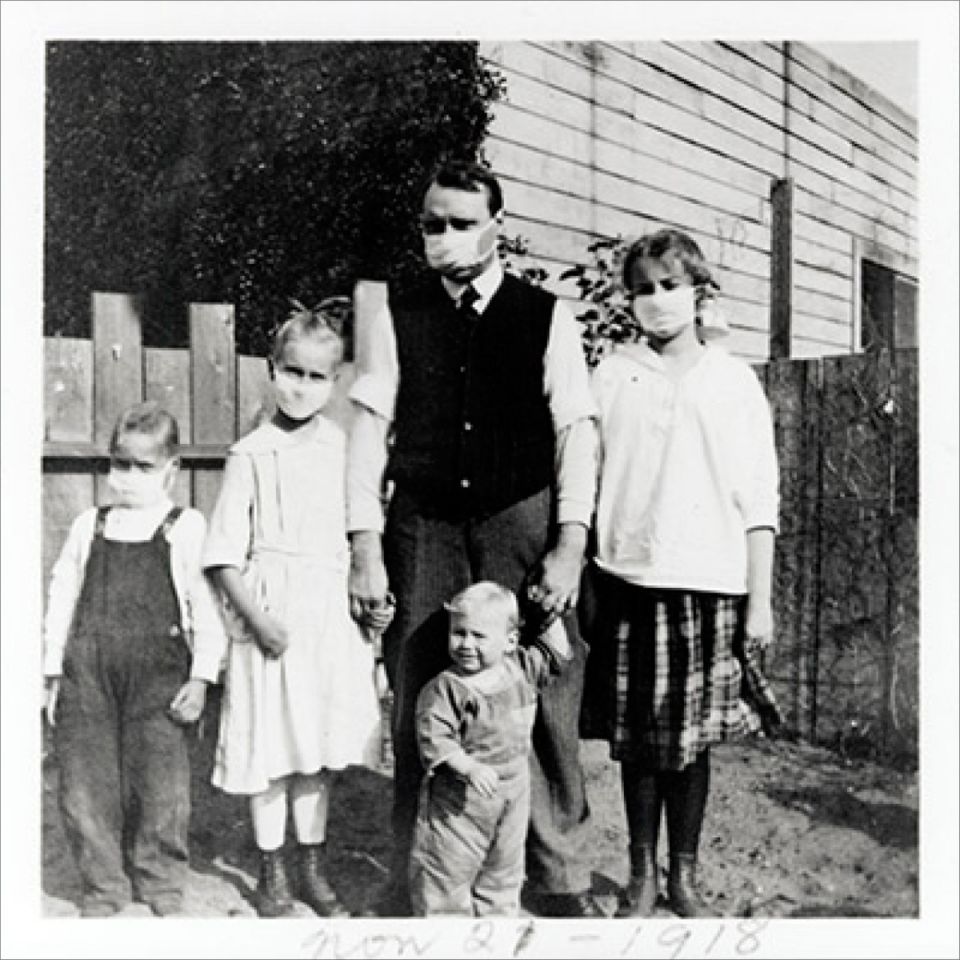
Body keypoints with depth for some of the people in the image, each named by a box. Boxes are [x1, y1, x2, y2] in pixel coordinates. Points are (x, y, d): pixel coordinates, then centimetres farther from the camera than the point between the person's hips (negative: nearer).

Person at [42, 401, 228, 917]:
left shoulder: (185, 527, 0)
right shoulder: (88, 526, 11)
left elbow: (205, 605, -2)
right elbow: (61, 598, 12)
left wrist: (201, 677, -6)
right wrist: (53, 671, 8)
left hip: (157, 673, -3)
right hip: (87, 672, 3)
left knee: (159, 786, 2)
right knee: (85, 784, 6)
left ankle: (161, 886, 23)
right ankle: (103, 887, 24)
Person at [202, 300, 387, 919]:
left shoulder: (345, 448, 2)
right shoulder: (252, 455, -6)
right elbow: (223, 559, -6)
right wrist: (257, 619, -14)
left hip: (332, 614, 3)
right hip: (269, 615, -2)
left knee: (320, 748, 12)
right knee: (270, 749, 6)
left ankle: (314, 869, 29)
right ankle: (272, 874, 25)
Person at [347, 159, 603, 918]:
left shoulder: (546, 316, 3)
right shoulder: (396, 318, 6)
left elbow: (576, 432, -2)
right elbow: (369, 430, 3)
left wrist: (570, 545, -10)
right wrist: (366, 547, -3)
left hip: (522, 523, -1)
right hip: (423, 527, 1)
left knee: (544, 703, 2)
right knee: (419, 705, 8)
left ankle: (562, 881, 21)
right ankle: (412, 878, 26)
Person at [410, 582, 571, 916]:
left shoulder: (521, 668, -1)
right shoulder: (445, 688, -19)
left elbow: (555, 655, 16)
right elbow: (434, 738, -23)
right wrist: (470, 768, -33)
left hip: (513, 794, 5)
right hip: (458, 800, -5)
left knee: (504, 869, 19)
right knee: (447, 868, 3)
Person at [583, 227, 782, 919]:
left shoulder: (734, 381, 4)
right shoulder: (612, 376, 5)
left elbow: (759, 500, 3)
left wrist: (761, 599, 0)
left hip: (711, 583, 0)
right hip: (629, 579, 1)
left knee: (692, 737, 7)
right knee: (637, 738, 6)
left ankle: (685, 876, 23)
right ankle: (643, 875, 22)